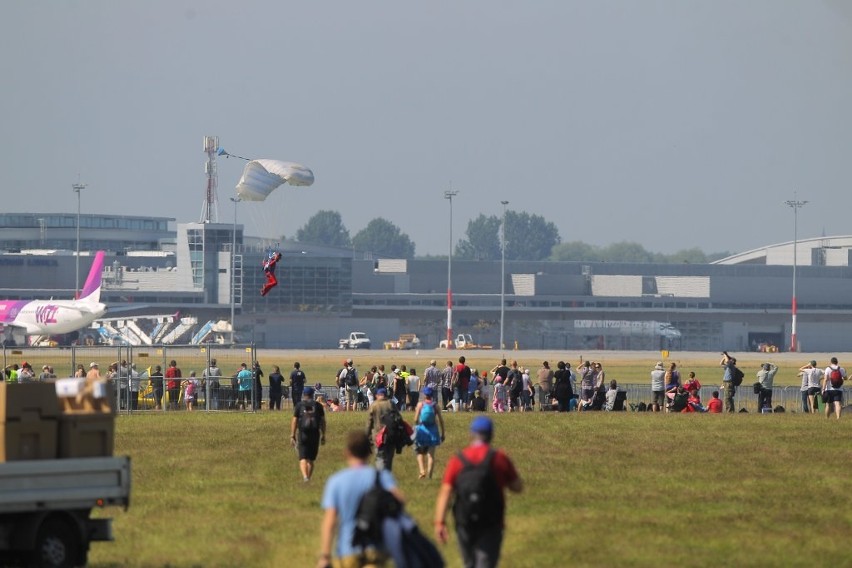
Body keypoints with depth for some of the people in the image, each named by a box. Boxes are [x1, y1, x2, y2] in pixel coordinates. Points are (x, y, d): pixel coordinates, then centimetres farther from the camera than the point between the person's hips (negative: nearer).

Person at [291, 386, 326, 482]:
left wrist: (292, 435, 2)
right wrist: (323, 435, 11)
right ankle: (308, 477, 14)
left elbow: (294, 421, -2)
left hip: (303, 434, -2)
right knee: (311, 459, 13)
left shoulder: (299, 405, 1)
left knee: (303, 458, -5)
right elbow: (323, 421, 5)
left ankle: (305, 476, -26)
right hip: (315, 434, 2)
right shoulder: (318, 405, 6)